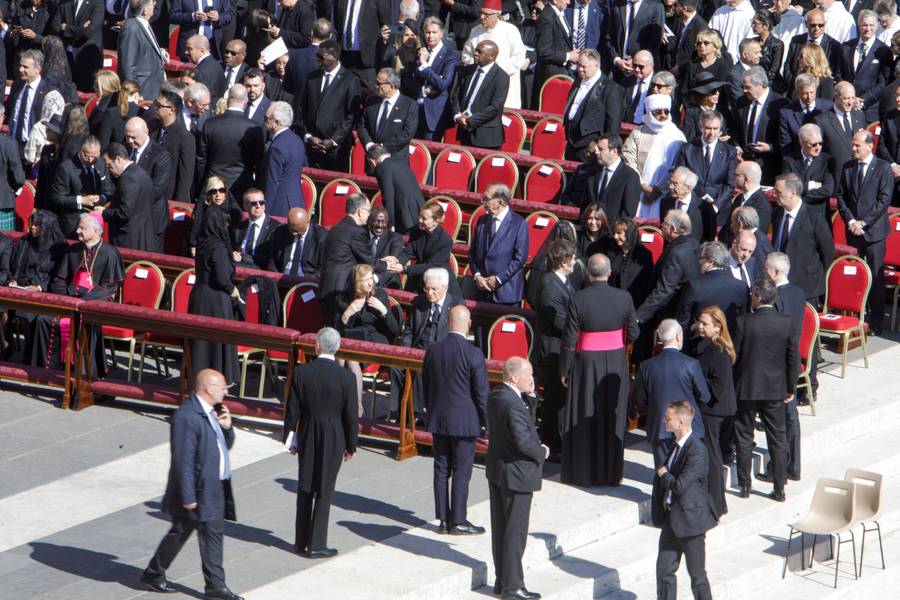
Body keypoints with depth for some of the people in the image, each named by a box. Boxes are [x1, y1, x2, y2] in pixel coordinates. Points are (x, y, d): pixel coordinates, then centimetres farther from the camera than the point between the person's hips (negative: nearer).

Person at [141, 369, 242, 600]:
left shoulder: (213, 411, 7)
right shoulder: (187, 416, -23)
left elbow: (225, 445, 20)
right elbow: (183, 460, -24)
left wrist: (226, 427, -2)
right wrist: (187, 497, -23)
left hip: (216, 487, 9)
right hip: (197, 490, -9)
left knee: (214, 533, 10)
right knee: (179, 533, 6)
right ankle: (152, 574, 24)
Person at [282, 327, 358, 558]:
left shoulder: (300, 373, -10)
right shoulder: (346, 378, -14)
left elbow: (292, 409, -3)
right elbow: (350, 416, -8)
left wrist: (290, 439, 9)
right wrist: (350, 445, 5)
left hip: (307, 436, 2)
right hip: (333, 439, -2)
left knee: (305, 489, 15)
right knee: (324, 491, 5)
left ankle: (302, 541, 23)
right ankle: (316, 545, 7)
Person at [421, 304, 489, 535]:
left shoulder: (432, 351, 0)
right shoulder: (473, 354, -16)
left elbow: (425, 386, 9)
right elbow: (482, 393, -11)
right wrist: (488, 422, 0)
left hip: (438, 420, 5)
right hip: (464, 422, -5)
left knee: (441, 470, 11)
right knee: (461, 471, 2)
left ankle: (443, 519, 15)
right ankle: (458, 521, 6)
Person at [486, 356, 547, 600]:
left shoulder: (495, 396, 3)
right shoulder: (513, 405, -26)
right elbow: (523, 442, -28)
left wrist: (527, 394, 3)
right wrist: (542, 453, -8)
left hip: (496, 470, 9)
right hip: (516, 474, -9)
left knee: (500, 529, 16)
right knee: (515, 531, 1)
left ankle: (502, 580, 25)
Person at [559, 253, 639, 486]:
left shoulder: (579, 299, -16)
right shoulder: (624, 298, -10)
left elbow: (569, 339, -12)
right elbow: (632, 334, -3)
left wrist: (564, 370, -1)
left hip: (586, 363, -2)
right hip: (616, 363, 2)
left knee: (583, 419, 10)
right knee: (612, 417, 14)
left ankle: (581, 472, 16)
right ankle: (611, 471, 21)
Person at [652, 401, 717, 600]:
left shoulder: (696, 451, -22)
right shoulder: (676, 444, 7)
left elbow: (680, 485, -27)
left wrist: (664, 474, -9)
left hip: (690, 519, -8)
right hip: (671, 517, 8)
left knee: (697, 575, 3)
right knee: (664, 569, 10)